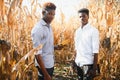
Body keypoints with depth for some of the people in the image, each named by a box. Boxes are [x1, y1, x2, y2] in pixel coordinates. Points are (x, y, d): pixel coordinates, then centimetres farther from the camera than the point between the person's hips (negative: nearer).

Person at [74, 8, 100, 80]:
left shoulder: (93, 31, -9)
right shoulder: (77, 31, 9)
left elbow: (95, 51, -12)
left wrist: (94, 68, -15)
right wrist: (75, 61, 11)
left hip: (88, 64, -6)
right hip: (78, 63, 6)